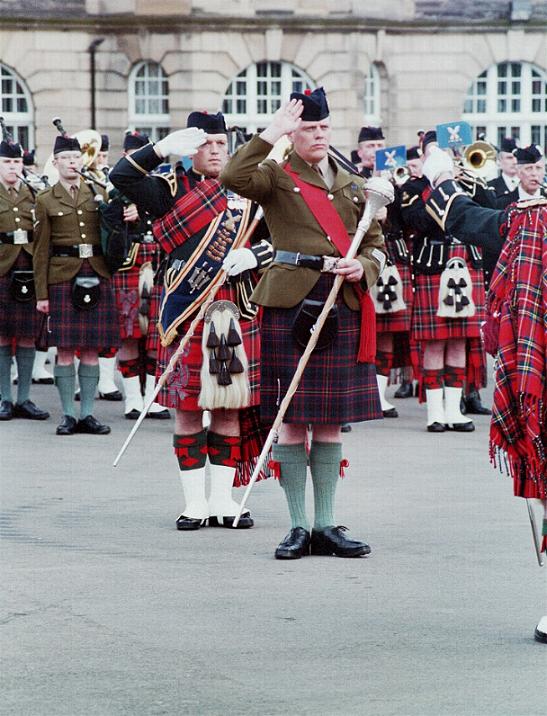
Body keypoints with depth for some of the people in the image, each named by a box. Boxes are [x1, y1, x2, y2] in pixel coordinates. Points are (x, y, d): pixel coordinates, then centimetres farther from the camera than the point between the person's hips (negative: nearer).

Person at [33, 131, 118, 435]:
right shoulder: (46, 200, 5)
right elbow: (41, 250, 3)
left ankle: (87, 414, 8)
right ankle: (69, 415, 4)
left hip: (97, 277, 2)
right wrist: (42, 294, -1)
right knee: (66, 349, -2)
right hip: (63, 278, -2)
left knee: (92, 349, 2)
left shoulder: (98, 194, 12)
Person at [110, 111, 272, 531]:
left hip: (236, 313, 3)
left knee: (230, 407, 5)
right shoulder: (172, 189, 3)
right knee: (188, 406, -1)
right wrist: (163, 148, -21)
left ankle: (223, 500, 10)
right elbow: (122, 177, -11)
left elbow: (277, 240, 11)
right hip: (187, 313, -3)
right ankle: (195, 502, 5)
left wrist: (253, 256, -9)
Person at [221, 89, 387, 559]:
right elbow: (234, 178, -20)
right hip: (290, 305, -4)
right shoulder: (277, 177, 1)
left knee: (331, 423, 7)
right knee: (291, 420, -1)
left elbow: (376, 243, 17)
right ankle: (298, 527, 6)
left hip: (343, 307, 4)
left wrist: (362, 267, -4)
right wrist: (272, 133, -17)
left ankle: (326, 526, 12)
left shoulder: (352, 185, 16)